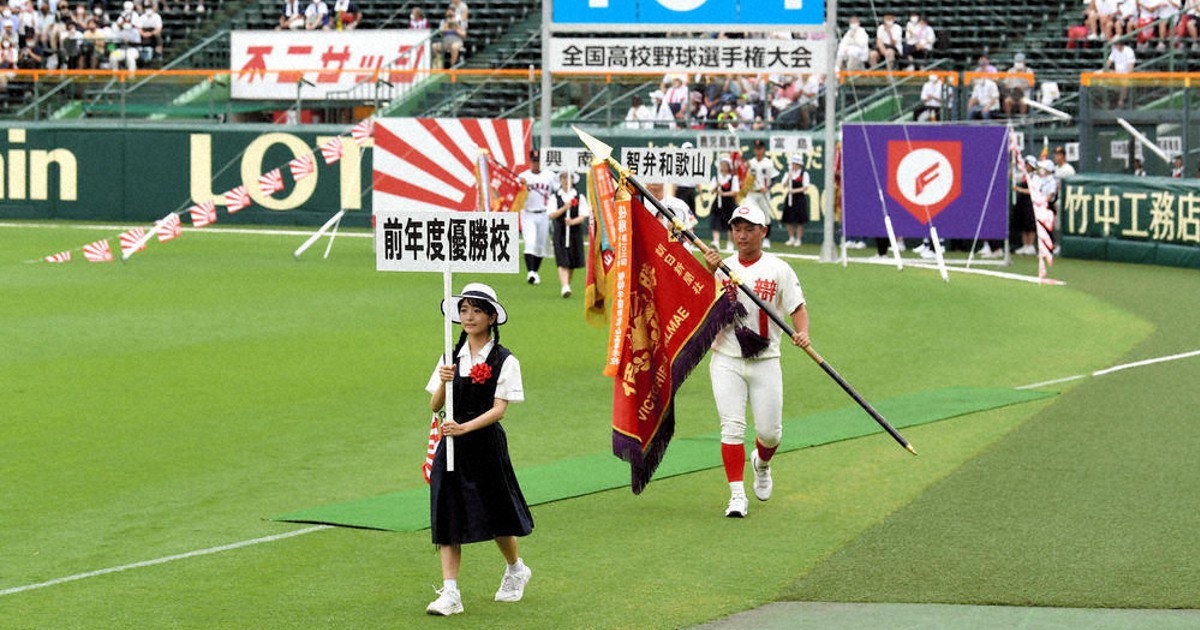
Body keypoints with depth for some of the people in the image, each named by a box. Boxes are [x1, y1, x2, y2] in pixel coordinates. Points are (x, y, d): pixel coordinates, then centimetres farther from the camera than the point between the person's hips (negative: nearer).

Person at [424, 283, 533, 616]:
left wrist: (465, 427, -25)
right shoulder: (451, 358, 8)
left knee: (495, 514, 8)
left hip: (487, 443, -3)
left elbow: (499, 409, -12)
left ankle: (515, 569, 36)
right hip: (452, 448, 3)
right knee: (447, 516, -3)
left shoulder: (505, 361, -5)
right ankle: (450, 593, -4)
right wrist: (443, 383, -17)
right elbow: (435, 406, 4)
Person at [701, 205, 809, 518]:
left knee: (770, 432, 1)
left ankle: (761, 463, 36)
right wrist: (710, 272, -16)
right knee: (732, 427, -11)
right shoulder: (722, 266, 7)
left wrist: (802, 333, -23)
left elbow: (798, 308, -3)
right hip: (726, 361, 0)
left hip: (765, 362, 0)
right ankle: (737, 495, -7)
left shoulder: (779, 269, 1)